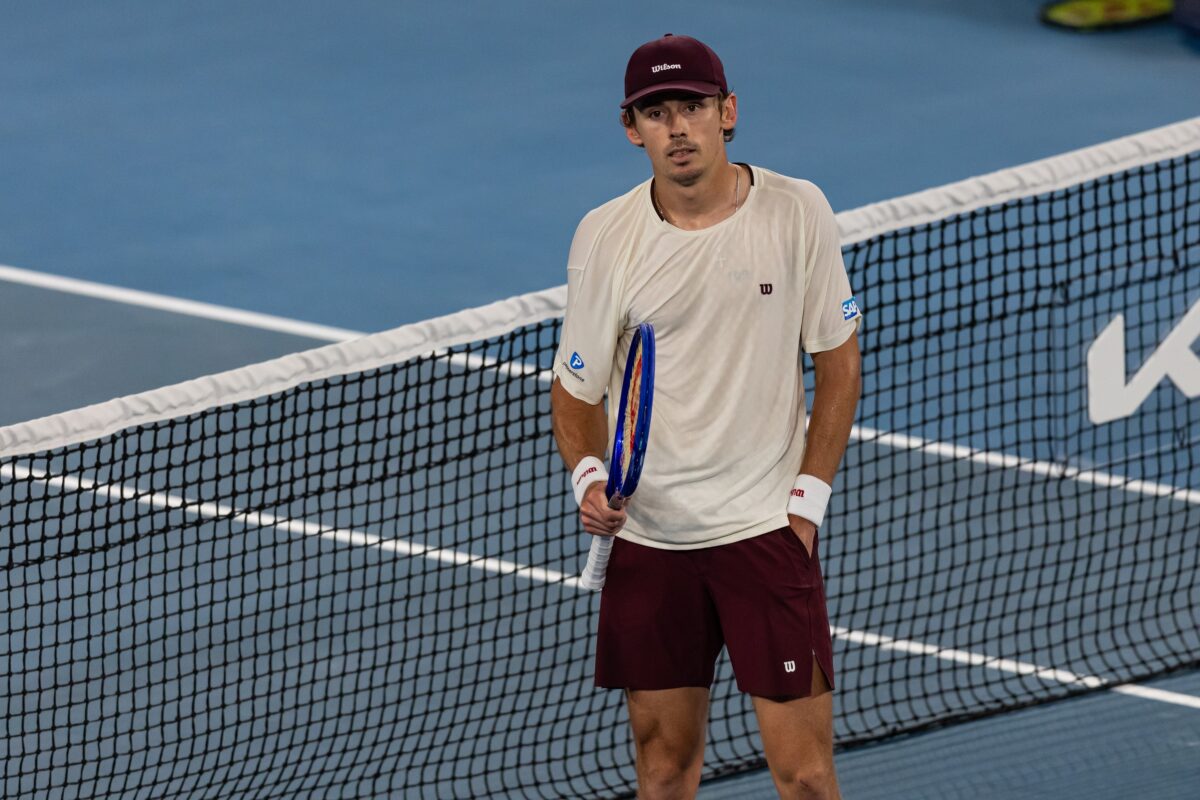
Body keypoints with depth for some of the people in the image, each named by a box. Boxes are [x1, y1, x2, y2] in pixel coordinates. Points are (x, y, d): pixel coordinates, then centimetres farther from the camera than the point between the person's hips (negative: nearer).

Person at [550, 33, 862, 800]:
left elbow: (839, 364, 3)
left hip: (766, 529, -2)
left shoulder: (797, 212, -5)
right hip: (648, 535, 2)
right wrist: (589, 477, -14)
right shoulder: (604, 237, -3)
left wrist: (808, 500, -3)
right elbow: (576, 386, 6)